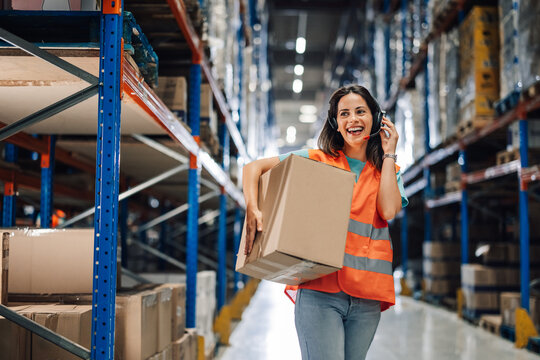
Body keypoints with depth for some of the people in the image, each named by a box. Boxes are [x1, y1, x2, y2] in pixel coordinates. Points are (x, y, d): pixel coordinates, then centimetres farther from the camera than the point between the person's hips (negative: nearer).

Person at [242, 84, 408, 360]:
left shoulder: (388, 172, 17)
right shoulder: (317, 160, 9)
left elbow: (389, 210, -4)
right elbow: (254, 167, 6)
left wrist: (388, 153, 4)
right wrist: (252, 208, -13)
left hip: (366, 298, 3)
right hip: (319, 289, -3)